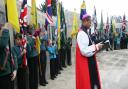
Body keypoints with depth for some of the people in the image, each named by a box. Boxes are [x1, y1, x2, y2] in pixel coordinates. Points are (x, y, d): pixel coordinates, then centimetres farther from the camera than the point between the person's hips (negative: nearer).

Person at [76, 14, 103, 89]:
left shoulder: (85, 32, 10)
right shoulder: (82, 34, -21)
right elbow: (84, 51, -25)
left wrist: (95, 46, 4)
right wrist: (96, 47, -17)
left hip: (88, 62, 10)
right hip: (85, 63, -10)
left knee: (91, 80, 17)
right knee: (87, 81, 1)